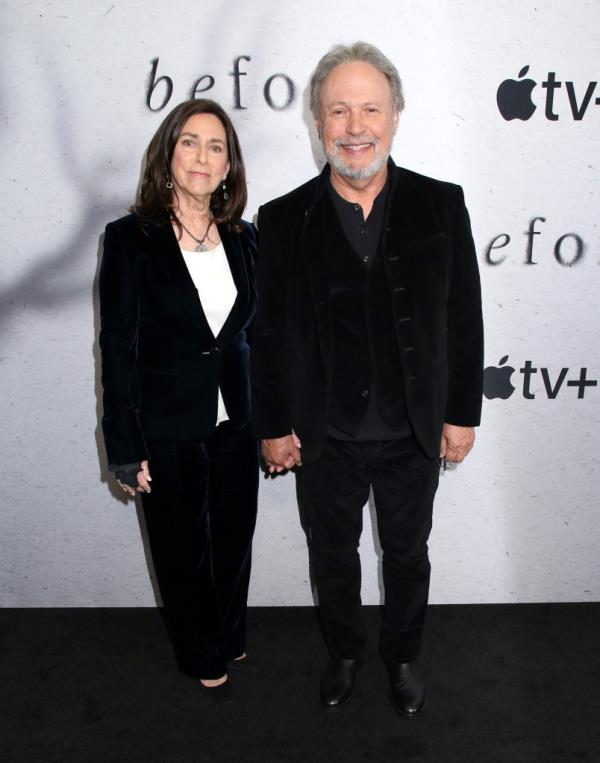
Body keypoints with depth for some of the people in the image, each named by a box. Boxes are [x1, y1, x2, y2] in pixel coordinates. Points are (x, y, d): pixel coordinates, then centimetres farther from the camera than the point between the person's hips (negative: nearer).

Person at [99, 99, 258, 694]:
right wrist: (127, 450, -11)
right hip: (167, 431, -3)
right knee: (182, 549, 15)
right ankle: (200, 656, 41)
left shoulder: (242, 237, 1)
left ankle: (228, 640, 46)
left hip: (235, 423, 4)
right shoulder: (131, 238, -11)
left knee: (234, 539, 18)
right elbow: (118, 350, -11)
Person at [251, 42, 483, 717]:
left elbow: (464, 319, -2)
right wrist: (273, 426, -2)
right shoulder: (283, 219, -8)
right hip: (326, 437, 0)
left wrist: (463, 412, -2)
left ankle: (402, 656, 48)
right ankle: (344, 653, 48)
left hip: (414, 434, 1)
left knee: (407, 554, 20)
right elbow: (268, 333, -4)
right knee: (332, 556, 20)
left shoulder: (441, 205, -7)